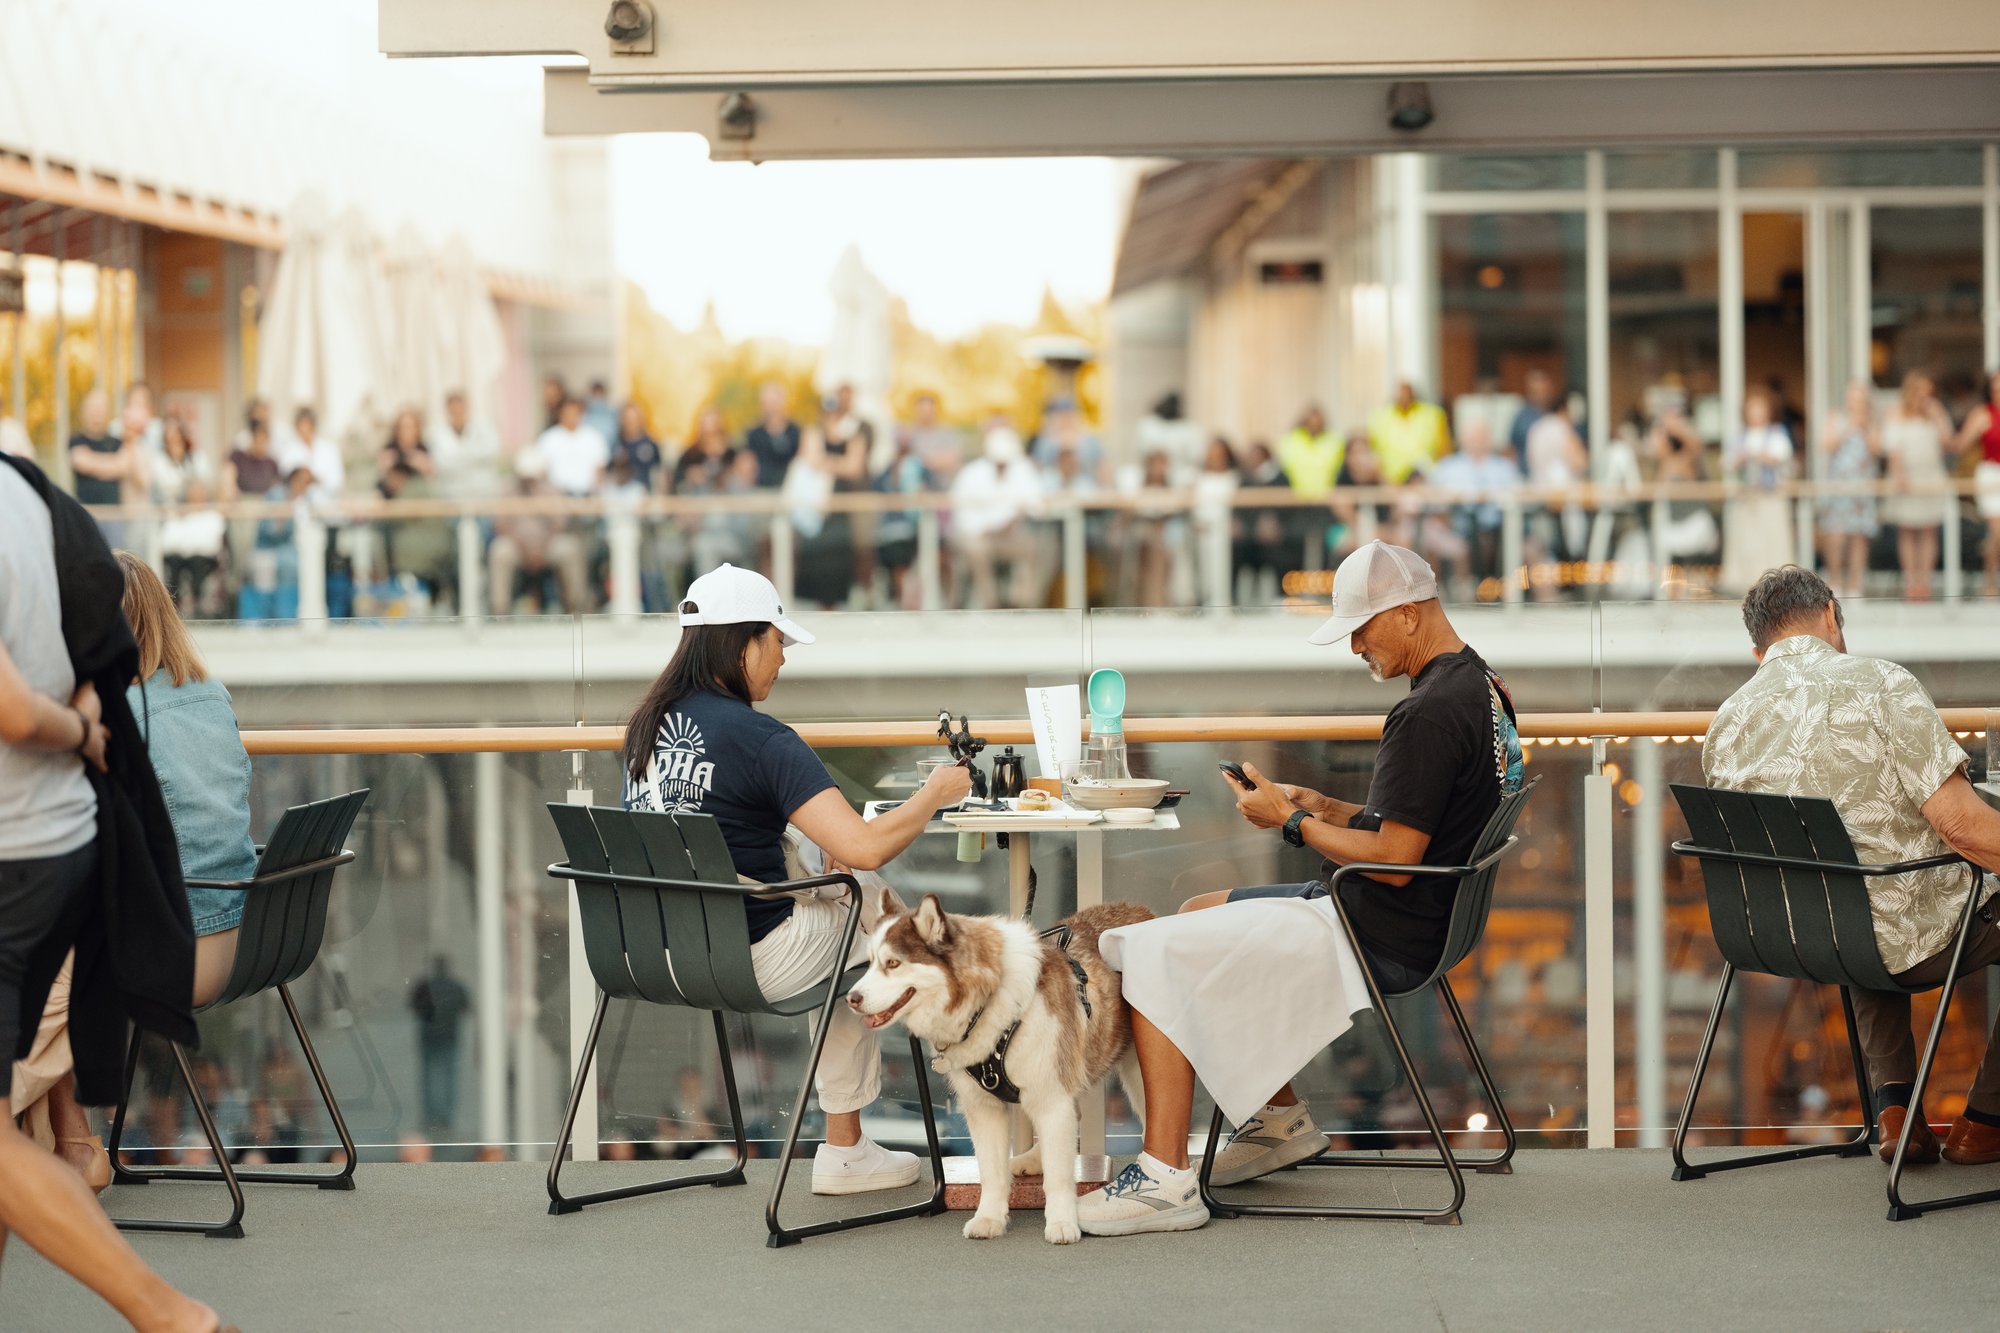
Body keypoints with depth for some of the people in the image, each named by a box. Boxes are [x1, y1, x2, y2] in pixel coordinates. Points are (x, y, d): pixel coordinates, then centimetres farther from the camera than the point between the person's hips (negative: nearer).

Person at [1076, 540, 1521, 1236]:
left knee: (1153, 956, -12)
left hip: (1378, 937, -11)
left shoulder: (1429, 714, -22)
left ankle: (1166, 1177, -16)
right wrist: (1326, 808, 8)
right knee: (1198, 916, 24)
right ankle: (1280, 1120, 27)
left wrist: (1292, 822, -12)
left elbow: (1394, 859, -24)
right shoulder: (1481, 687, 10)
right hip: (1419, 921, 11)